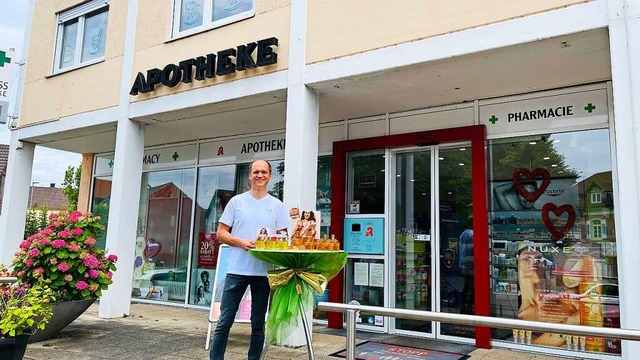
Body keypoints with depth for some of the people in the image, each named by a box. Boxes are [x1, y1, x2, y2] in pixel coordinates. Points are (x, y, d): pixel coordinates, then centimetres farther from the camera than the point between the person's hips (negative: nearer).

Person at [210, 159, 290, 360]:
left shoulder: (277, 205, 6)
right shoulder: (236, 201, 4)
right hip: (237, 270, -1)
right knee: (225, 321, 3)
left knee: (258, 324, 11)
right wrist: (241, 242, -13)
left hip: (264, 272, 1)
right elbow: (221, 233, 3)